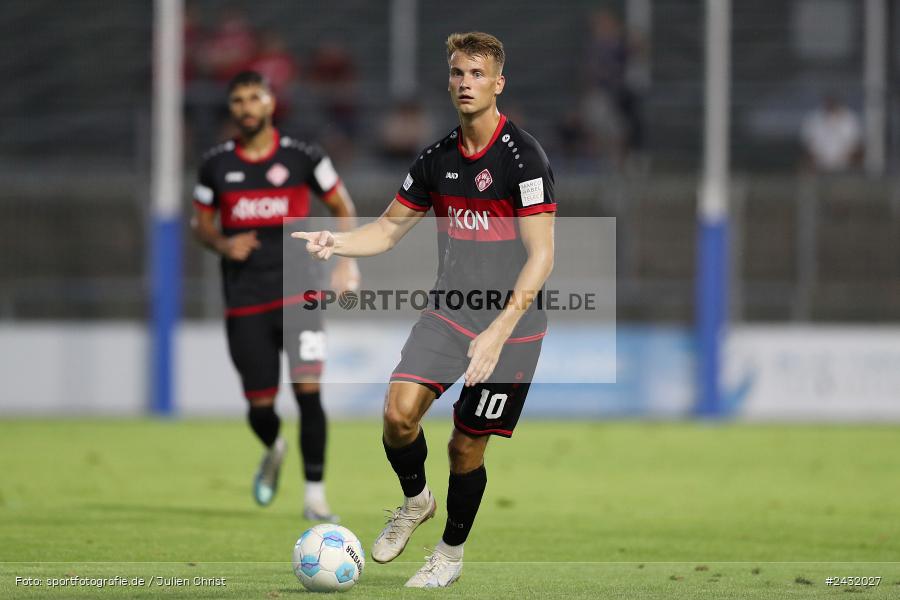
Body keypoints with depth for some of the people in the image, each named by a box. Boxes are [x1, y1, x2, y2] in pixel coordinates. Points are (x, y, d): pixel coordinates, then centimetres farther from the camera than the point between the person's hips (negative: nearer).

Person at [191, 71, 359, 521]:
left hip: (297, 293, -2)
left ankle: (315, 495, -7)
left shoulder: (303, 158, -1)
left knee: (309, 391, -15)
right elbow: (200, 223, 15)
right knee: (260, 405, 3)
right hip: (244, 302, 2)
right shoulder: (216, 164, 4)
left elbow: (341, 206, 10)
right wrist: (222, 244, -8)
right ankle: (273, 451, 40)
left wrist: (347, 260, -3)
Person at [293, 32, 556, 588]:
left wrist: (499, 331, -27)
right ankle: (415, 500, 14)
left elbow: (541, 255, -19)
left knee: (468, 444, 2)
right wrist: (338, 243, -7)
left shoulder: (522, 156, -15)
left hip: (511, 320, -4)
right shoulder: (437, 159, 5)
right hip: (450, 310, 4)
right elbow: (389, 229, 15)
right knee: (400, 410, -16)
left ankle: (452, 551, 26)